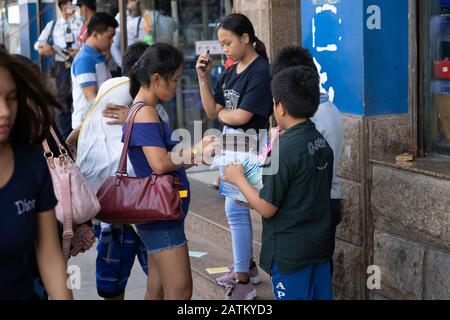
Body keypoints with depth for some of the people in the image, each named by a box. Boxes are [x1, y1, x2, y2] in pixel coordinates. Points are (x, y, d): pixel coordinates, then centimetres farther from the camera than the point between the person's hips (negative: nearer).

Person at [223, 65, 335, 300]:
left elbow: (267, 208, -17)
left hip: (289, 253, -7)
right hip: (320, 246, 7)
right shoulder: (321, 143, 2)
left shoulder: (284, 149, -20)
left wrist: (239, 179, -4)